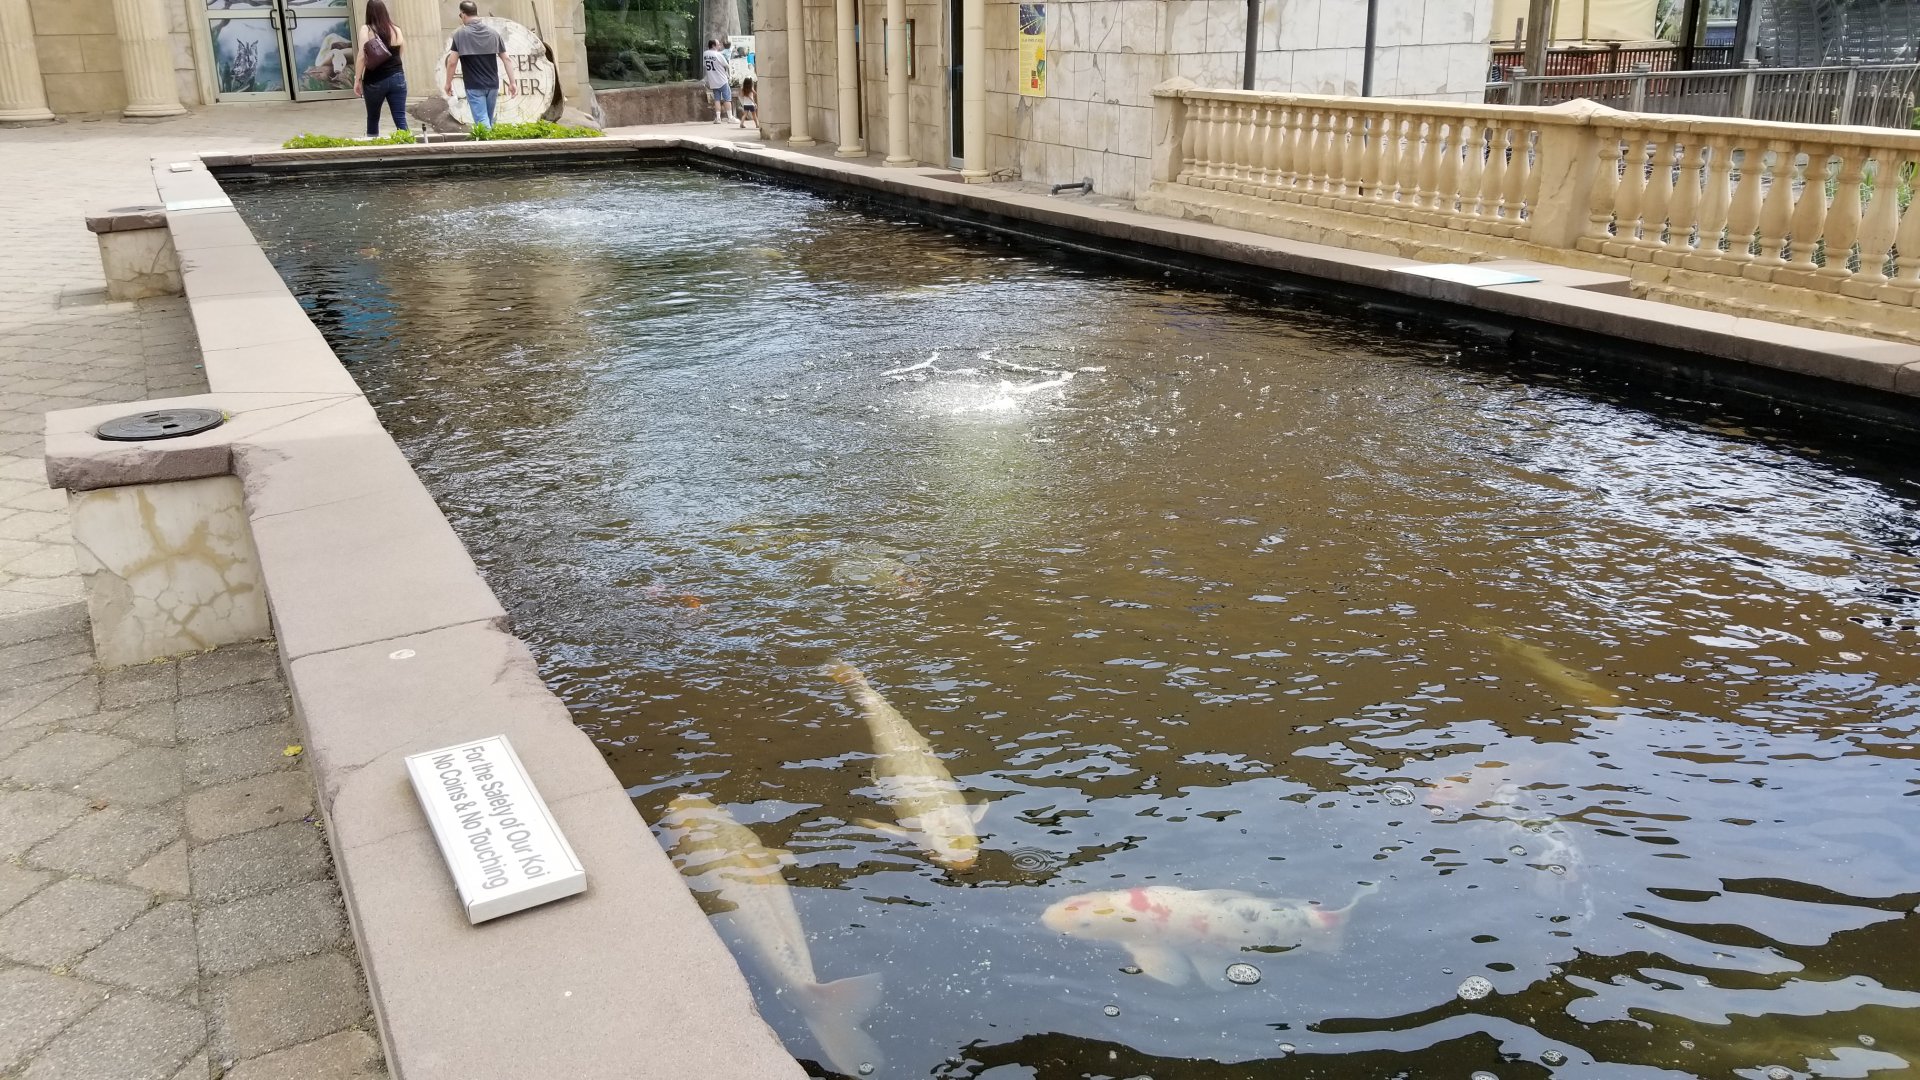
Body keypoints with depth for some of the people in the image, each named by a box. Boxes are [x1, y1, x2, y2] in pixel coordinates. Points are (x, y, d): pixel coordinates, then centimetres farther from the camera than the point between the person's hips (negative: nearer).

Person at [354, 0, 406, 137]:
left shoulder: (366, 30, -5)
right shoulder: (396, 30, 3)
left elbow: (361, 57, -10)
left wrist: (357, 80, -4)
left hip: (374, 81, -2)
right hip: (397, 78, 2)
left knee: (373, 118, 14)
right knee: (400, 118, -3)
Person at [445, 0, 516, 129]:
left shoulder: (460, 34, -6)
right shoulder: (493, 33, 5)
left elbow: (451, 61, -8)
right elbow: (505, 59, 4)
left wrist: (448, 83, 4)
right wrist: (512, 82, 7)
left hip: (474, 86, -4)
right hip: (493, 85, 4)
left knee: (482, 122, -7)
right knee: (488, 121, 16)